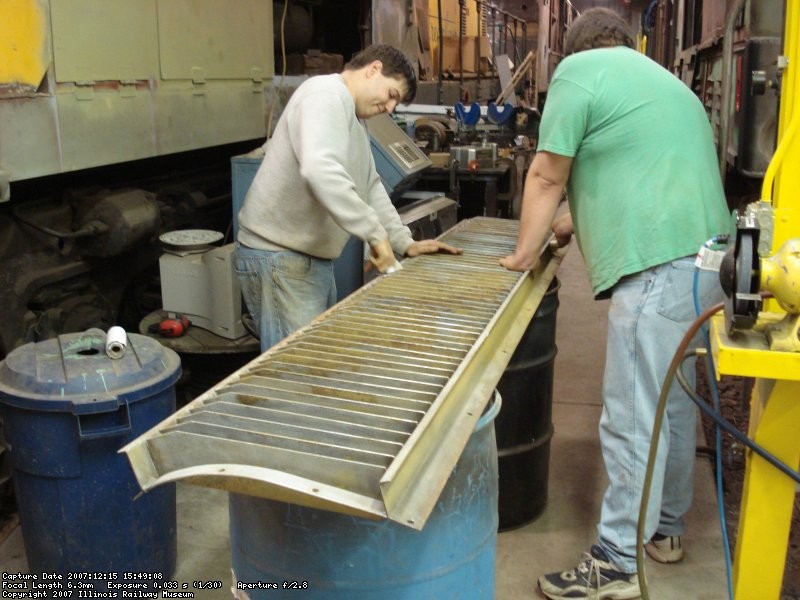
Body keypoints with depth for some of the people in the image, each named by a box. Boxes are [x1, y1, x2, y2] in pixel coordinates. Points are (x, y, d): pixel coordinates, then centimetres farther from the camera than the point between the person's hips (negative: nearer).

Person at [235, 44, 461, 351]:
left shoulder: (354, 117, 17)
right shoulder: (325, 96, -17)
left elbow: (370, 186, 21)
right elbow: (320, 170, -35)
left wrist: (404, 243, 12)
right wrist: (376, 233, -31)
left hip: (314, 258, 11)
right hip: (279, 257, -11)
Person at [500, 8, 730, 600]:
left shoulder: (579, 69, 0)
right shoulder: (666, 81, 25)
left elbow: (546, 178, -1)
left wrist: (524, 254, 9)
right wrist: (579, 220, 36)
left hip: (659, 268, -9)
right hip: (704, 259, 9)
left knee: (633, 418, -4)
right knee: (675, 402, 18)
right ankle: (666, 527, 31)